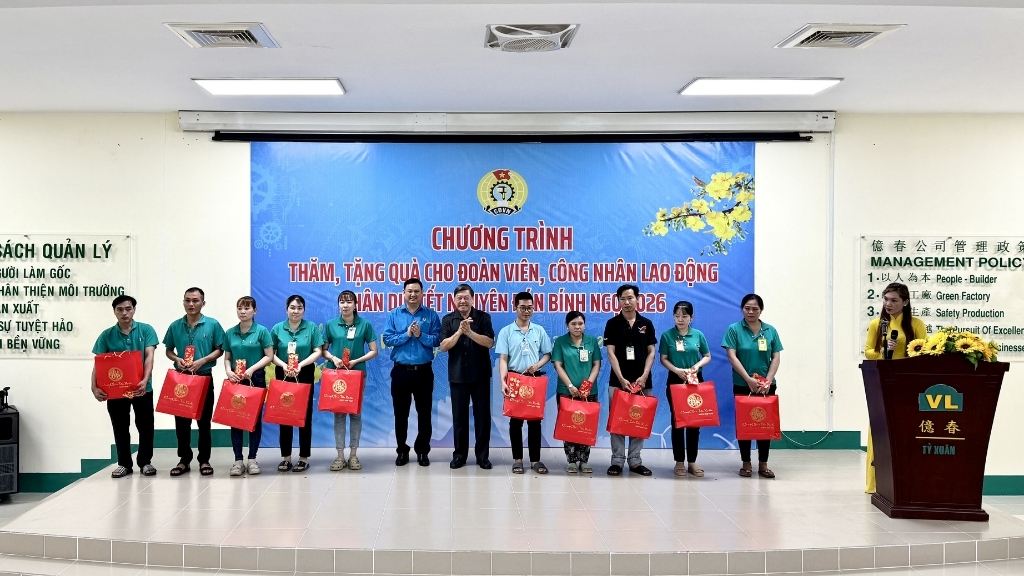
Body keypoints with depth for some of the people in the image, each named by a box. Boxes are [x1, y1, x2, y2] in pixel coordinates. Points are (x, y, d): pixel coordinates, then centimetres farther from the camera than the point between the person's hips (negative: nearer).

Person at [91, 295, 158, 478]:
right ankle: (124, 463, 20)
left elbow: (149, 356, -10)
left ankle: (145, 462, 19)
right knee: (120, 428, 9)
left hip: (142, 387, -1)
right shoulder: (107, 335, 2)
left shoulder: (146, 330, -1)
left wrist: (145, 380, -26)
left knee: (145, 426, 5)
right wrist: (95, 387, -16)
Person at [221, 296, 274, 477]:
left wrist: (252, 369, -15)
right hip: (235, 380, 3)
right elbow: (227, 357, 13)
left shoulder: (262, 331, -2)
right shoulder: (230, 333, 8)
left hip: (256, 379, -3)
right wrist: (228, 371, -6)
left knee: (255, 418, 3)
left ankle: (252, 459, 12)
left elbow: (269, 356, -4)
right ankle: (238, 460, 6)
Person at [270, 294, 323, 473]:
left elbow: (317, 352, -2)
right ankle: (285, 457, 12)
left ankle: (304, 457, 8)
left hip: (305, 375, -1)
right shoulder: (277, 329, 4)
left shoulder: (312, 328, 1)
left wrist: (301, 364, -16)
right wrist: (283, 364, -14)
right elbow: (271, 353, 3)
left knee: (305, 416, 1)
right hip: (283, 375, 1)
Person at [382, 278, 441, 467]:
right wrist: (407, 334, -15)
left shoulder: (431, 315, 1)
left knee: (424, 412, 6)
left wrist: (420, 335, -19)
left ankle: (422, 451, 17)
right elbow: (387, 339, -5)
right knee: (401, 412, 8)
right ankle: (402, 451, 19)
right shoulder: (394, 315, 3)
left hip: (423, 371, -1)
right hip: (401, 371, 1)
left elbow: (437, 340, -6)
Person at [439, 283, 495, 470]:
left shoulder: (483, 317, 1)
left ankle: (482, 455, 12)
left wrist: (470, 332, -20)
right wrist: (459, 331, -18)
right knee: (459, 416, 6)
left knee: (483, 415, 3)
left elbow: (489, 342, -9)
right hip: (457, 375, 1)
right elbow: (444, 346, -6)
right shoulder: (448, 320, 4)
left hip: (480, 375, -1)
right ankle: (459, 454, 15)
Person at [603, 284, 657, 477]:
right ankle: (617, 461, 7)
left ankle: (635, 461, 13)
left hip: (641, 382, 2)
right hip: (618, 381, -1)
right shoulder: (613, 323, 1)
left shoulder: (646, 324, 6)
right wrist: (621, 378, -12)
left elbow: (651, 352, 6)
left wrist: (644, 376, -7)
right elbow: (611, 353, -3)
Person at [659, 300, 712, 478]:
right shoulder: (667, 335, -1)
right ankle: (679, 462, 9)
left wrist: (698, 365, -10)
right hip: (675, 381, -1)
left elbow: (707, 356, 9)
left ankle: (692, 462, 12)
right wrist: (677, 370, -14)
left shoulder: (698, 335, 2)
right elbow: (663, 359, 1)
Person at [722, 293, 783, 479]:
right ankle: (746, 463, 12)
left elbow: (775, 358, 3)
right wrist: (748, 379, -15)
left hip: (766, 386, 2)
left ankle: (763, 464, 12)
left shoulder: (771, 331, 5)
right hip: (742, 385, -2)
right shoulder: (734, 329, -2)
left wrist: (767, 381, -9)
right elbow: (732, 356, -8)